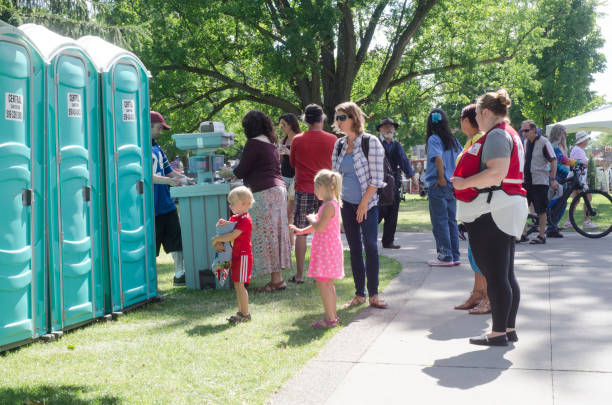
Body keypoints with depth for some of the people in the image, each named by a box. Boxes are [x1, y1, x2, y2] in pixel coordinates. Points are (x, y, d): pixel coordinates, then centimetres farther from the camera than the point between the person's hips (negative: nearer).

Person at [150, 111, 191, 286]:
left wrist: (185, 178, 8)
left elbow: (168, 171, 22)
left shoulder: (157, 147, 15)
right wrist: (170, 181, -26)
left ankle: (180, 274, 18)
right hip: (150, 206, -8)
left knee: (176, 239, 10)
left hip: (166, 204, 8)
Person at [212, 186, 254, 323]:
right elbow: (225, 230, 9)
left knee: (240, 284, -8)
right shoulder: (235, 218, 13)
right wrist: (218, 243, -11)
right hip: (236, 255, 9)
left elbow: (232, 236, -26)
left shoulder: (245, 220, -18)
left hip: (243, 255, -9)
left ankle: (245, 314, -1)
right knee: (237, 284, 12)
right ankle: (241, 312, 20)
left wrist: (217, 239, -14)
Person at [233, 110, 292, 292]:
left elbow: (242, 171, -7)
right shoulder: (271, 143, 17)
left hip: (265, 193, -9)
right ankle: (277, 276, 13)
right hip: (279, 188, 9)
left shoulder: (254, 143, -9)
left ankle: (276, 279, -4)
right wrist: (237, 170, 30)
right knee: (275, 232, 10)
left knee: (265, 234, -5)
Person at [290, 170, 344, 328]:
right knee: (328, 283, 16)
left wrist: (311, 219, -7)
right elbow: (320, 225, 25)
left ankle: (330, 318, -6)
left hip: (326, 249, -10)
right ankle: (332, 315, 24)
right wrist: (302, 231, 27)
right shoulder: (332, 204, 14)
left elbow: (319, 228, -26)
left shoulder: (329, 206, -19)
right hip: (328, 248, 10)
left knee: (322, 282, -8)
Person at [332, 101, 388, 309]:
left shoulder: (371, 142, -8)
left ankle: (373, 294, 1)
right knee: (354, 248, 7)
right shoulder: (339, 144, 8)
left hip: (367, 203, -5)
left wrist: (364, 203, -13)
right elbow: (335, 174, 13)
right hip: (347, 203, 5)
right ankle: (359, 294, 14)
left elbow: (376, 178, -11)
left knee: (370, 246, -6)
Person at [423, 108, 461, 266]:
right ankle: (454, 256, 17)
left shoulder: (434, 139, -9)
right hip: (452, 185, 7)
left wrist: (441, 178, -18)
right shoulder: (453, 140, 10)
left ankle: (445, 256, 2)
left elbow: (438, 158, -24)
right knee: (451, 220, 12)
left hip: (438, 186, -6)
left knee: (439, 222, 0)